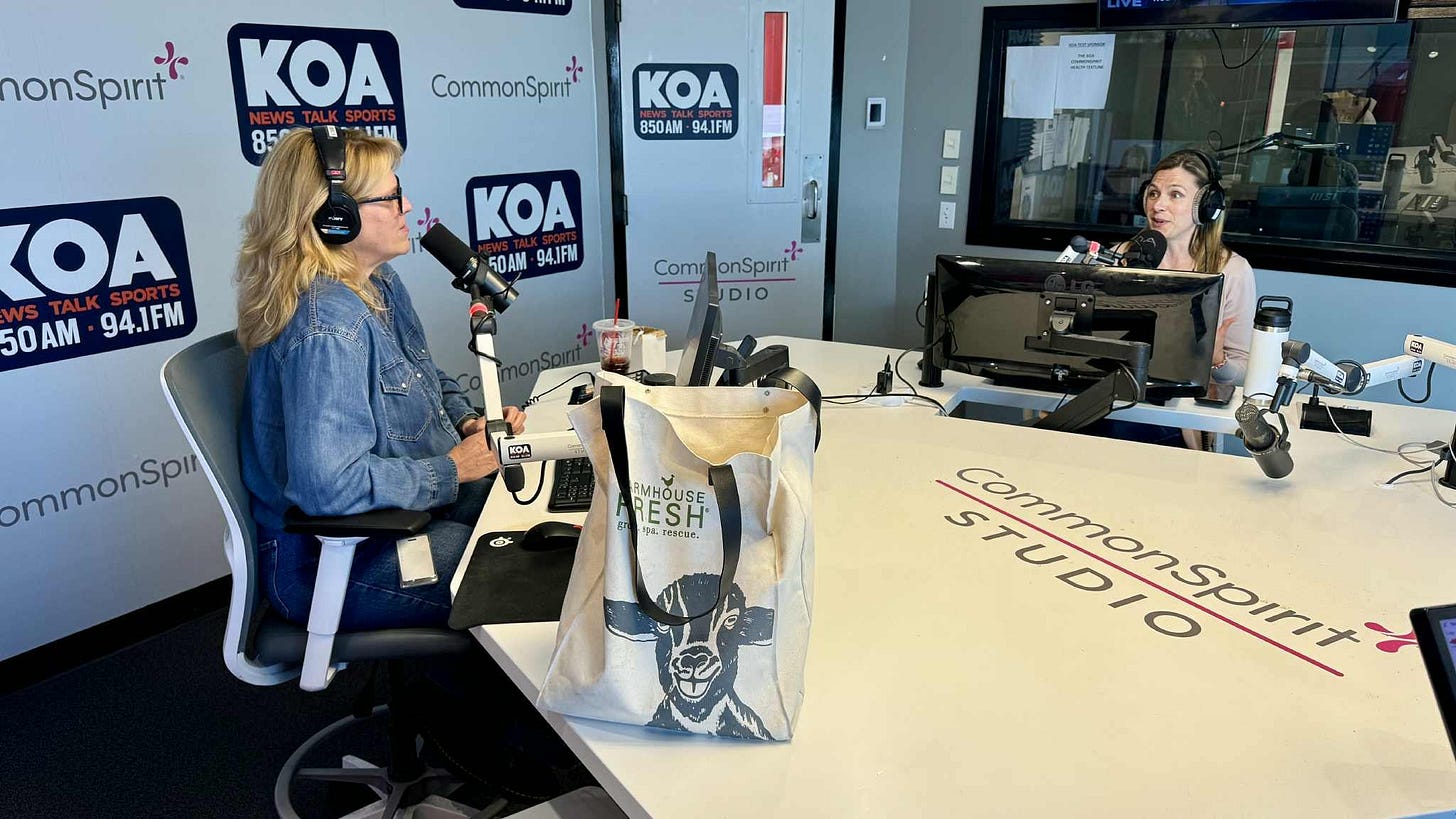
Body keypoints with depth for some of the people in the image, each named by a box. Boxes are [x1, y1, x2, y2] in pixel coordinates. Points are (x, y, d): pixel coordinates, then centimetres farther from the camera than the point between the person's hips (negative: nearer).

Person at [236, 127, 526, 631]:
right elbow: (331, 485, -35)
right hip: (334, 563, -10)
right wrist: (450, 471, -23)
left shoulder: (379, 284, 5)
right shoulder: (327, 326, -28)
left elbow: (425, 381, 22)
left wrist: (468, 421, 1)